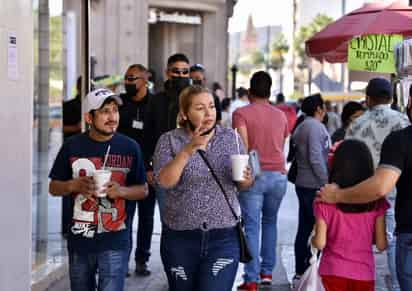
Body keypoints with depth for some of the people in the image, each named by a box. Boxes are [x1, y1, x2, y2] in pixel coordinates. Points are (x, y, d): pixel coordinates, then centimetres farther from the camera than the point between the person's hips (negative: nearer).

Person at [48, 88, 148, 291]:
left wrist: (121, 191, -16)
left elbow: (143, 190, 4)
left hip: (114, 241, -2)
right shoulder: (72, 146, -3)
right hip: (79, 240, 2)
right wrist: (74, 185, -15)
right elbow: (53, 187, 5)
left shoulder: (129, 147, -4)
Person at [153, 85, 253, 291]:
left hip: (223, 238, 0)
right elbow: (164, 181, -16)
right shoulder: (169, 141, -2)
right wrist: (188, 151, -26)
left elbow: (244, 185, 11)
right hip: (180, 239, 0)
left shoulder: (231, 138, 5)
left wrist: (246, 179, -12)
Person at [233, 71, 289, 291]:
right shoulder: (281, 116, 13)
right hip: (278, 174, 4)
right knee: (270, 222, 19)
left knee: (252, 227, -2)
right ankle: (267, 271, 19)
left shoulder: (241, 113, -2)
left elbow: (243, 144, -14)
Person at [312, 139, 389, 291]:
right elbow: (381, 245, -6)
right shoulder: (376, 202, -7)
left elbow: (320, 243, -11)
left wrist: (313, 237, 10)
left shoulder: (325, 201, -11)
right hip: (364, 273, 1)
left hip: (334, 272, -1)